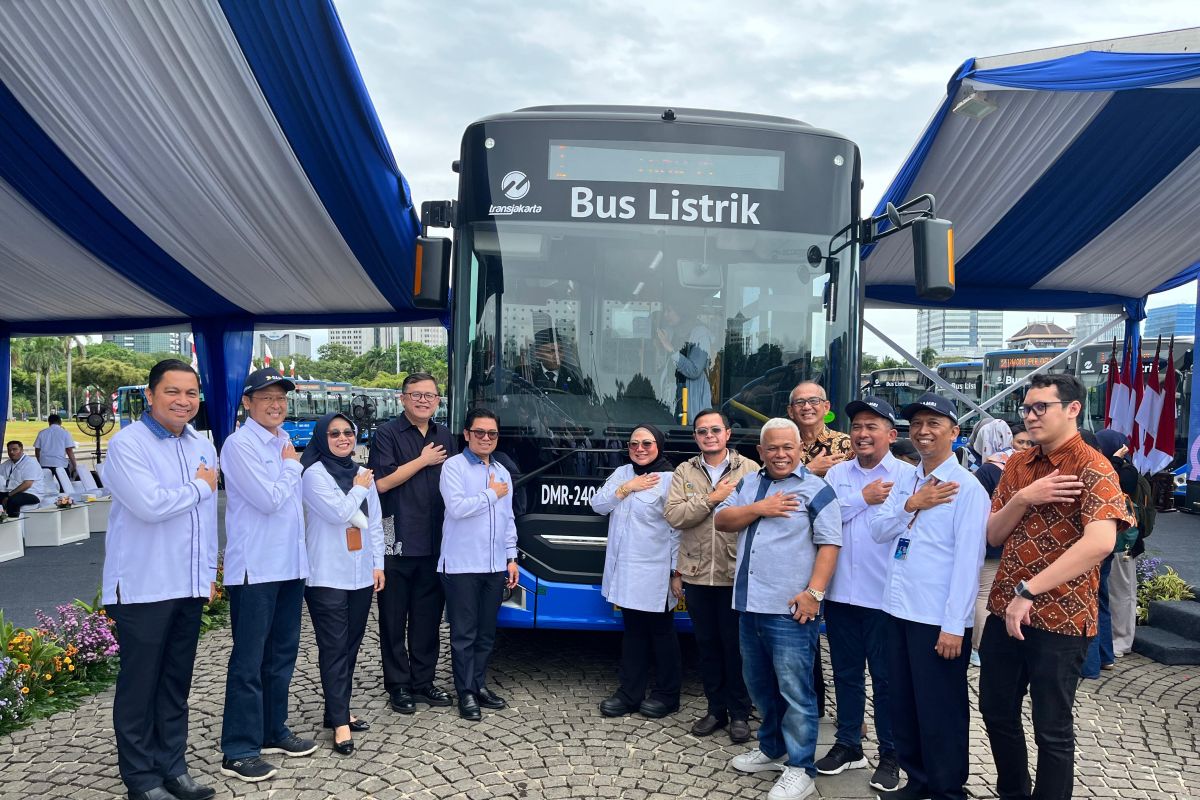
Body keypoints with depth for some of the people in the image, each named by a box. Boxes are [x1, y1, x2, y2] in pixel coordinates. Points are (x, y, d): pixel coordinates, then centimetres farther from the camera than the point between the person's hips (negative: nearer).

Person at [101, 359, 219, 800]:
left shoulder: (202, 447, 10)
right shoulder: (127, 443, -11)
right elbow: (150, 504, -24)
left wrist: (209, 571, 17)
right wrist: (200, 487, -9)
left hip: (189, 586, 6)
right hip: (142, 588, -6)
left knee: (176, 684, 14)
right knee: (139, 685, 6)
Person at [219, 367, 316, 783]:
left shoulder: (282, 441, 12)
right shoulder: (240, 444, -13)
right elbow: (270, 499, -19)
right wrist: (291, 465, -6)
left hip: (289, 564, 8)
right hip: (254, 568, -8)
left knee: (282, 655, 17)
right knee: (248, 661, -1)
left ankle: (273, 731, 31)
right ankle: (238, 751, 9)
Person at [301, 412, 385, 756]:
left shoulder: (363, 474, 12)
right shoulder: (314, 474, -7)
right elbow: (338, 512, -18)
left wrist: (378, 564, 9)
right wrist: (359, 490, -3)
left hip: (361, 576, 6)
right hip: (327, 577, -6)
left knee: (350, 645, 10)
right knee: (334, 648, -4)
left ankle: (339, 711, 21)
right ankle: (340, 722, -1)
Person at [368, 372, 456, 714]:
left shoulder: (444, 436, 13)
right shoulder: (387, 433, -4)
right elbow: (381, 482, -15)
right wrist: (423, 461, -11)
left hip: (435, 542, 5)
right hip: (397, 541, -5)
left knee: (429, 616, 12)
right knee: (395, 618, 5)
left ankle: (423, 680, 24)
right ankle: (398, 684, 17)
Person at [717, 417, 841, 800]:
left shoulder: (817, 490, -5)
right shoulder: (750, 483, 12)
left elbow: (829, 544, -10)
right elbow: (721, 520, 5)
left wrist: (814, 592, -19)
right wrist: (759, 509, -9)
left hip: (790, 610, -6)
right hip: (751, 605, 7)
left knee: (794, 691, -1)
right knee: (760, 686, 19)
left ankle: (800, 768, 12)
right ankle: (772, 748, 36)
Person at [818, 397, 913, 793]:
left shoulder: (908, 476, -6)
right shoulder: (837, 473, 6)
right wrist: (863, 498, -12)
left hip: (885, 595, -4)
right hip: (840, 592, 4)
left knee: (886, 677, 8)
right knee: (846, 673, 15)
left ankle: (890, 754, 24)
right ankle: (848, 744, 30)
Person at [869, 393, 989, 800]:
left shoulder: (966, 487, -12)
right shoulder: (905, 483, 10)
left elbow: (967, 560, -16)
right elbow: (878, 531, 4)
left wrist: (954, 625, -18)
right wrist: (911, 504, -11)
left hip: (938, 618, -7)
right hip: (899, 610, 7)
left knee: (940, 711, 6)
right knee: (902, 703, 16)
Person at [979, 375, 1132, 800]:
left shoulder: (1093, 469, -13)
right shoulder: (1018, 465, 8)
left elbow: (1099, 542, -28)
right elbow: (993, 535, 7)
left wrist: (1029, 592, -29)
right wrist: (1022, 499, -14)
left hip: (1060, 619, -7)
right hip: (1004, 612, 7)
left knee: (1052, 729, 7)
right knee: (996, 712, 19)